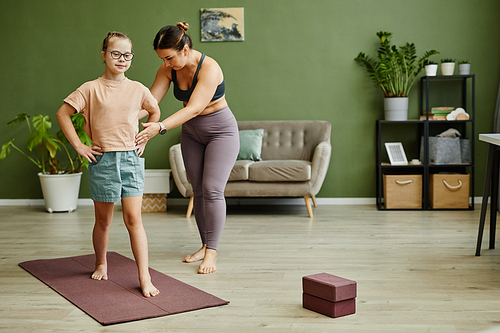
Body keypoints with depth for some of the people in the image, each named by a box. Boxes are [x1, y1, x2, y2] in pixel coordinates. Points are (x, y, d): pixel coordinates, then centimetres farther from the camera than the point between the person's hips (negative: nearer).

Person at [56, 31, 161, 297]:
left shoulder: (138, 90, 5)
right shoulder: (91, 89, -3)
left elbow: (155, 111, 23)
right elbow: (62, 113, 0)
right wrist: (79, 146, -4)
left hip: (131, 159, 1)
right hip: (102, 160, -1)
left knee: (133, 218, -7)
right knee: (103, 220, 12)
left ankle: (145, 278, -7)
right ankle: (101, 264, 36)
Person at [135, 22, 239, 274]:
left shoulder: (209, 69, -30)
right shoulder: (168, 69, -10)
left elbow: (193, 108, -38)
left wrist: (160, 127, -48)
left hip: (221, 132, -6)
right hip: (191, 133, 6)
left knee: (212, 189, -13)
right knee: (198, 191, 7)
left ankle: (211, 252, -7)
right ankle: (205, 245, 17)